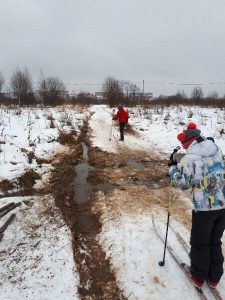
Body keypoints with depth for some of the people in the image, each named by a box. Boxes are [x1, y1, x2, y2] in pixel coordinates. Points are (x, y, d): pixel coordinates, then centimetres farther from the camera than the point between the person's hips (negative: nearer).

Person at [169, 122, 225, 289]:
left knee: (199, 243, 16)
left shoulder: (189, 158, -17)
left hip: (204, 207, -5)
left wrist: (173, 167, 1)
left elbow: (182, 183, -12)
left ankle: (198, 277, 34)